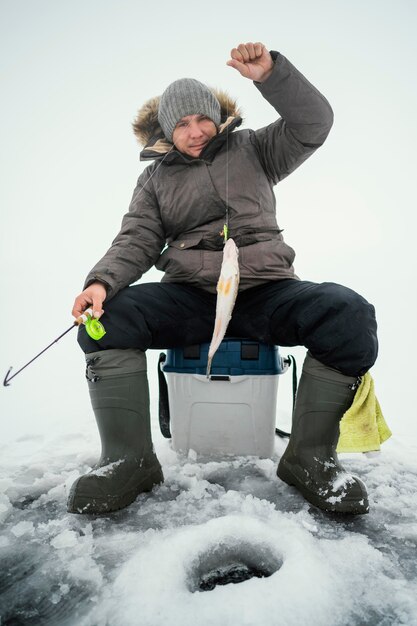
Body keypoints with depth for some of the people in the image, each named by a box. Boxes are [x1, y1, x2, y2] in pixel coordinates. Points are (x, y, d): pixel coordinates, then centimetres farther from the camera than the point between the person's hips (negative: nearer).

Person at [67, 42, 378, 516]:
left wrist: (270, 73, -13)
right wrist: (102, 281, -14)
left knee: (349, 314, -28)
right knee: (108, 316, -26)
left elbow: (312, 124, 4)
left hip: (265, 291, 0)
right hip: (189, 297, 1)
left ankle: (309, 457, -15)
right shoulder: (155, 178, 17)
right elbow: (137, 241, 6)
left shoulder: (251, 149, 16)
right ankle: (128, 460, -16)